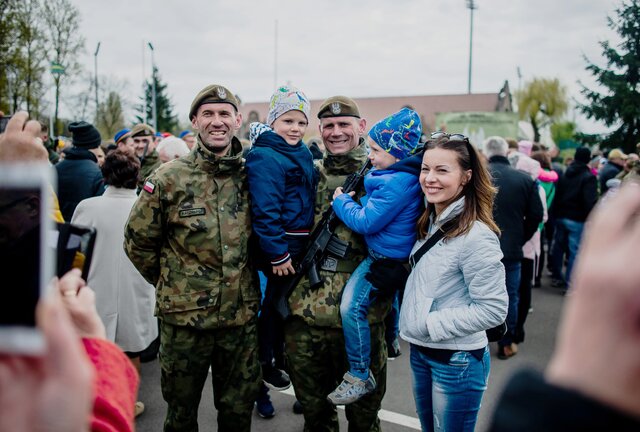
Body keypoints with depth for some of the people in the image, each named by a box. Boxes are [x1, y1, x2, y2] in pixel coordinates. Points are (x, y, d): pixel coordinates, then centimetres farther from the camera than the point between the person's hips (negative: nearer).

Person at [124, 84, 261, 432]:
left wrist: (245, 280, 9)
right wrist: (171, 282, 4)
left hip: (242, 315, 2)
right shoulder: (169, 178, -8)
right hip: (184, 315, -1)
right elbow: (138, 241, 0)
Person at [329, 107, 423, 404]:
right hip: (394, 254, 10)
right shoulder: (404, 175, 5)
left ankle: (360, 377, -3)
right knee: (387, 299, 27)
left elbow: (366, 221, -24)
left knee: (352, 308, -12)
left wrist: (341, 202, -9)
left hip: (384, 257, -10)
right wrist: (352, 201, 4)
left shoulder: (396, 184, -27)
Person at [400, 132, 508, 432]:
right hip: (420, 353, 8)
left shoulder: (477, 236, -22)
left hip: (457, 361, -8)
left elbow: (493, 309, -21)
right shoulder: (429, 222, 4)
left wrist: (431, 324, -19)